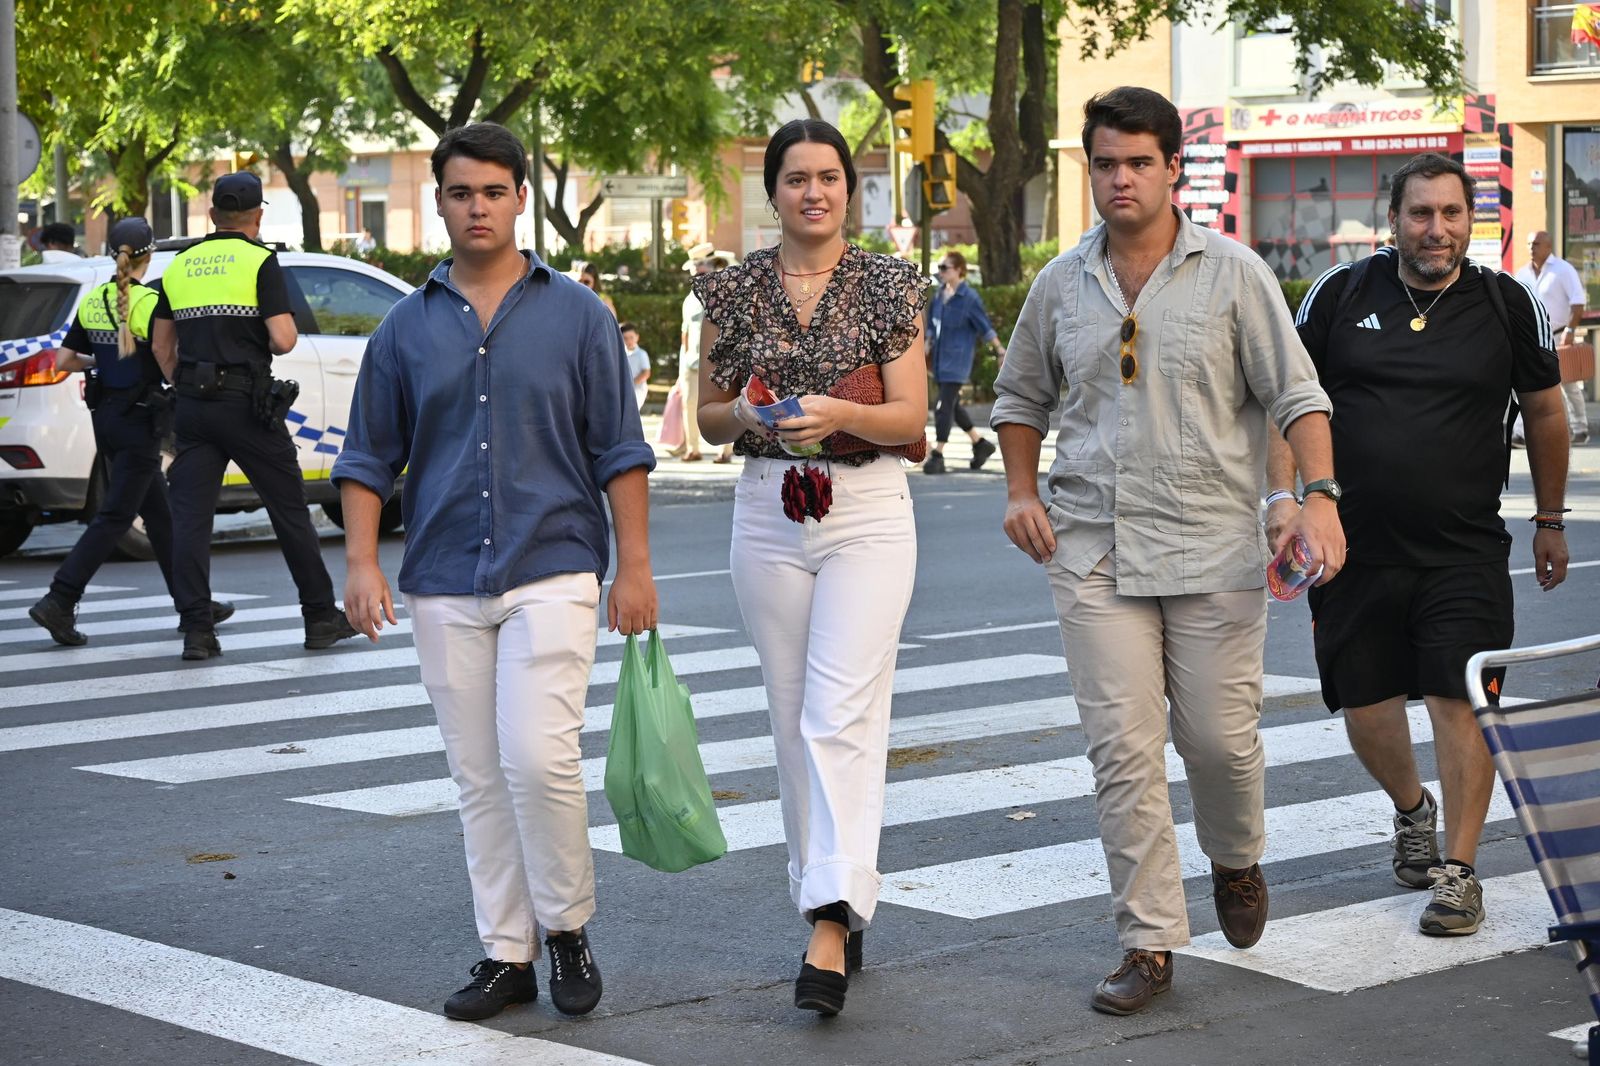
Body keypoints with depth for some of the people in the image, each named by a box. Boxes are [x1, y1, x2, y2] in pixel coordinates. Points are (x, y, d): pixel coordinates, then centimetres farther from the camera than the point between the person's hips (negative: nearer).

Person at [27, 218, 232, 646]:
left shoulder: (93, 301, 4)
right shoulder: (149, 302, -16)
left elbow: (63, 360, 7)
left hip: (105, 416, 8)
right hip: (139, 418, -8)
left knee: (159, 511, 15)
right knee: (115, 516, -5)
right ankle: (59, 601, -13)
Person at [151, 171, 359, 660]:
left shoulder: (180, 266, 12)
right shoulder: (260, 261, -5)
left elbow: (162, 346, 16)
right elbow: (283, 340, -13)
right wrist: (289, 332, 9)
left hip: (193, 405, 4)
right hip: (246, 404, -4)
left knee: (190, 516, 2)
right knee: (289, 509, 6)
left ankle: (196, 628, -6)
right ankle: (321, 618, 13)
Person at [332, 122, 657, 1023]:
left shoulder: (576, 315, 3)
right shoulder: (408, 327, 9)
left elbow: (620, 450, 3)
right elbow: (370, 457, 11)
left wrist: (635, 566, -3)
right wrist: (363, 563, 0)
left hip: (552, 569, -3)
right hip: (444, 585, 3)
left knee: (539, 757, -15)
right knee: (481, 778, 6)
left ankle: (568, 927, 6)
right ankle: (506, 955, 15)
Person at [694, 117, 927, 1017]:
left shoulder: (890, 285, -1)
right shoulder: (737, 289, 6)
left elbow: (912, 418, -4)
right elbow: (709, 416, 11)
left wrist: (840, 414, -23)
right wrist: (747, 416, -11)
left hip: (868, 513, -4)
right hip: (768, 512, 4)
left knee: (842, 713, -14)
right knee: (794, 718, 8)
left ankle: (832, 922, -19)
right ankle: (839, 909, 20)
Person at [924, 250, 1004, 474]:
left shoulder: (969, 299, -12)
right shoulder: (939, 295, 8)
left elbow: (986, 328, -7)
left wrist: (1000, 351, -4)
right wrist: (927, 350, 18)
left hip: (957, 361, -8)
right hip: (940, 360, 8)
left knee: (944, 406, -11)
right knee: (952, 405, 15)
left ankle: (938, 456, -8)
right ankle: (980, 443, 30)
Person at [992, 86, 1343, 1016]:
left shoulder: (1233, 274, -1)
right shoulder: (1062, 284, 8)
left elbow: (1296, 393, -3)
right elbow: (1022, 397, 22)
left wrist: (1320, 494, -17)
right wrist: (1022, 491, 7)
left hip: (1210, 547, -2)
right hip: (1093, 548, 2)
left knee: (1220, 735, 4)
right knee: (1122, 747, -3)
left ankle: (1237, 862, 37)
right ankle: (1149, 945, 4)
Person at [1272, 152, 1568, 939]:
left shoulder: (1506, 305, 1)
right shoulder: (1341, 295, 1)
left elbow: (1545, 413, 12)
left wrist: (1549, 523, 16)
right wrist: (1285, 495, -4)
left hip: (1466, 554, -2)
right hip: (1356, 547, 2)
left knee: (1459, 701, -9)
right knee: (1365, 710, 10)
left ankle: (1459, 869, 3)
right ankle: (1412, 810, 39)